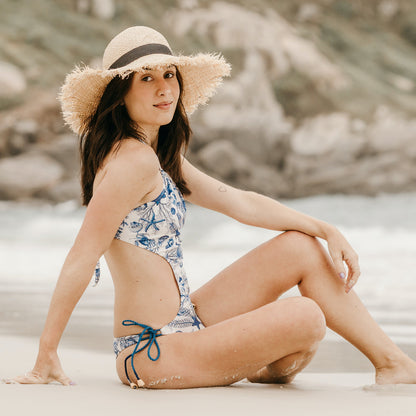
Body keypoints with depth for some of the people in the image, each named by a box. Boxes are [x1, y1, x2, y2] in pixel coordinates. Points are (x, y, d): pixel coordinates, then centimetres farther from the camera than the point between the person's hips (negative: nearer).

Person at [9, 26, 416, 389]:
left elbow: (242, 203, 14)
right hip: (152, 352, -10)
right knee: (305, 317, -20)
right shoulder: (134, 160, -20)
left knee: (302, 248, 6)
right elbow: (82, 256, -21)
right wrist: (47, 355, -20)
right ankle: (271, 370, 17)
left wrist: (328, 231, 7)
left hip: (184, 324, 10)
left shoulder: (162, 157, 12)